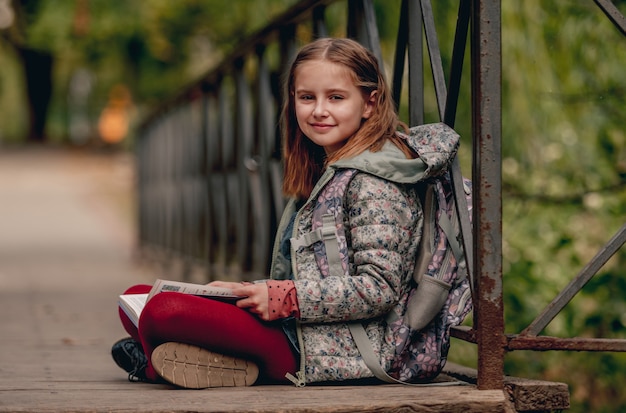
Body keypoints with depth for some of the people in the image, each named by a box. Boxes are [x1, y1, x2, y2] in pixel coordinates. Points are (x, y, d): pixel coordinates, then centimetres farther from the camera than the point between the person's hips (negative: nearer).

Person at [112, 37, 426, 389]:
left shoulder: (373, 182, -13)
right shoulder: (325, 170, 19)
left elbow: (380, 288, -20)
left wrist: (286, 298, -19)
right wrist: (253, 291, 7)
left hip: (337, 351, -11)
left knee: (164, 311, -27)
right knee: (137, 297, 8)